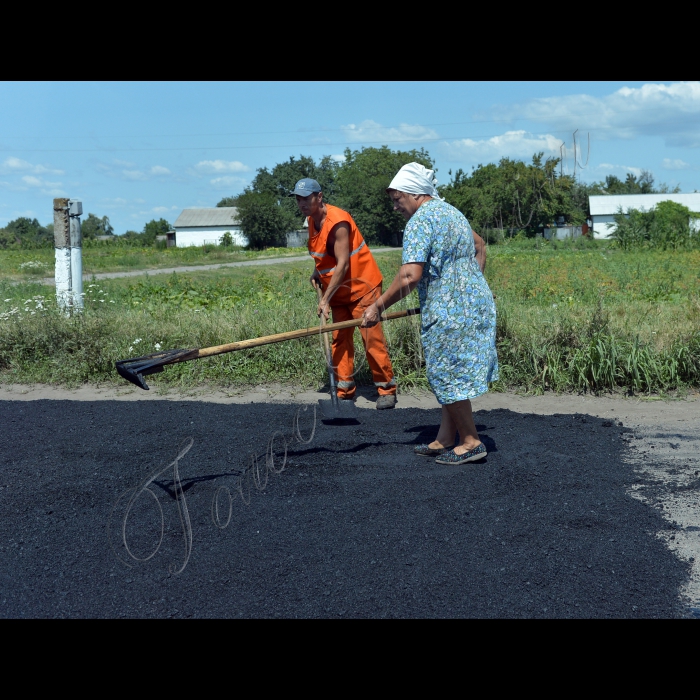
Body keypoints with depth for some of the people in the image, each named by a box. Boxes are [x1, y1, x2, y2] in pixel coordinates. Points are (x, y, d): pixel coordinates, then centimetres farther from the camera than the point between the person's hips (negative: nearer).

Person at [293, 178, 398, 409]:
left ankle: (387, 389, 2)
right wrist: (318, 272, 3)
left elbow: (343, 264, -27)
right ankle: (345, 391, 10)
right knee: (340, 340, 5)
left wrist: (326, 299, -28)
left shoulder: (337, 222, -24)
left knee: (372, 339, -7)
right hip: (339, 290, 9)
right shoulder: (312, 220, 4)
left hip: (362, 286, -8)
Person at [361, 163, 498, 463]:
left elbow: (410, 276, -24)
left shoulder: (419, 221, -14)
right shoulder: (452, 212, 17)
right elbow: (479, 245, 31)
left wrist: (378, 306, -18)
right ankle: (444, 440, 18)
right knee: (452, 374, 13)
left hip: (450, 311, -10)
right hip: (477, 302, 10)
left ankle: (471, 443, 8)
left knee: (447, 376, 0)